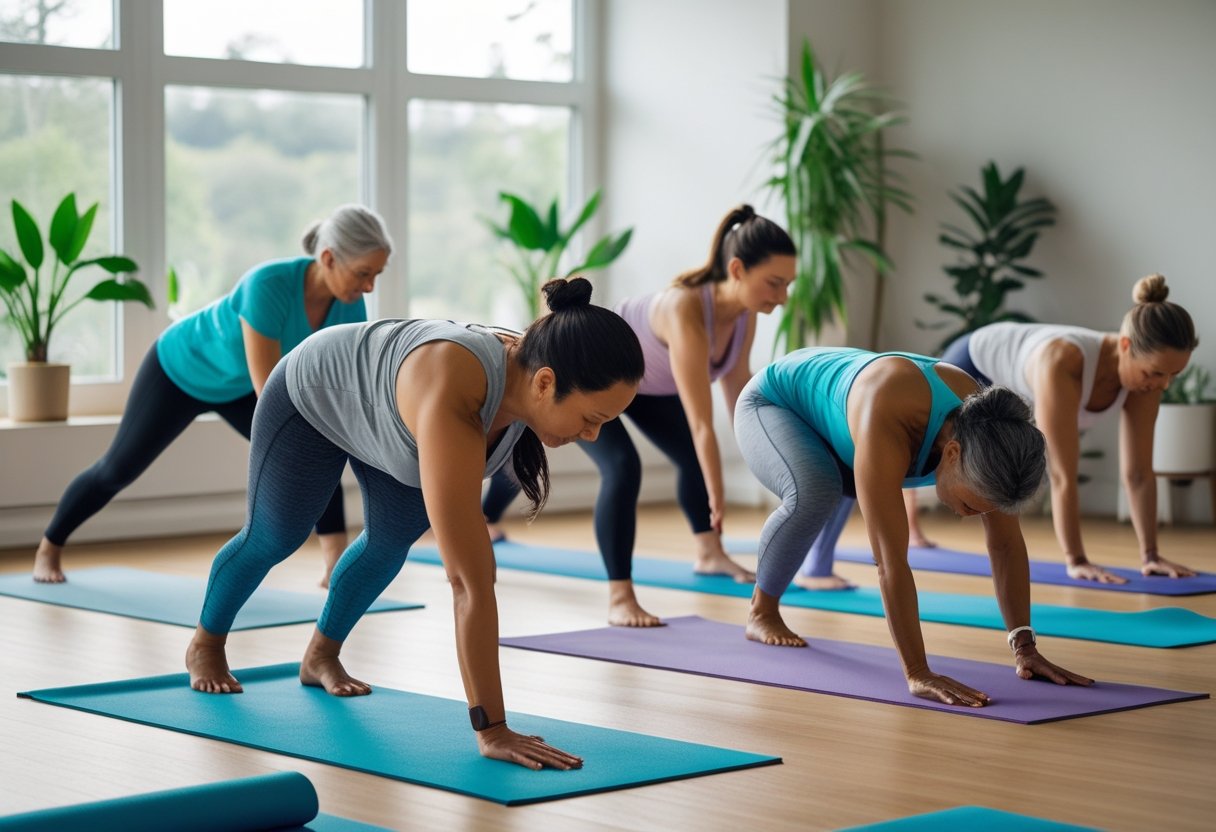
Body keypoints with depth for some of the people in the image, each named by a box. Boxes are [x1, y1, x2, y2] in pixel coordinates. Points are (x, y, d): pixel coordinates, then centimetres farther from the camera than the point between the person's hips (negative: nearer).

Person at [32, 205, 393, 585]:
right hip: (181, 369, -5)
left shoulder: (349, 305, -25)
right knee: (118, 469, 15)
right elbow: (269, 391, -44)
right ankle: (49, 547, 40)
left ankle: (337, 563, -19)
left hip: (236, 384, 5)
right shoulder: (268, 286, -44)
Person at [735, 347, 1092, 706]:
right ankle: (762, 610, -6)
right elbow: (891, 561, -48)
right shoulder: (886, 428, -47)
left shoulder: (983, 427, -27)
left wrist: (1024, 647, -22)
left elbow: (1007, 543, -18)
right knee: (815, 493, -31)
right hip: (771, 402, -7)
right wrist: (919, 674, -49)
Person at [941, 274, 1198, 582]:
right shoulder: (1062, 363, -51)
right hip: (973, 364, -6)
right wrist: (1077, 561, -47)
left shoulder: (1145, 368, -32)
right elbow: (1063, 475, -48)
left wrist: (1151, 555, -26)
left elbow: (1139, 472, -24)